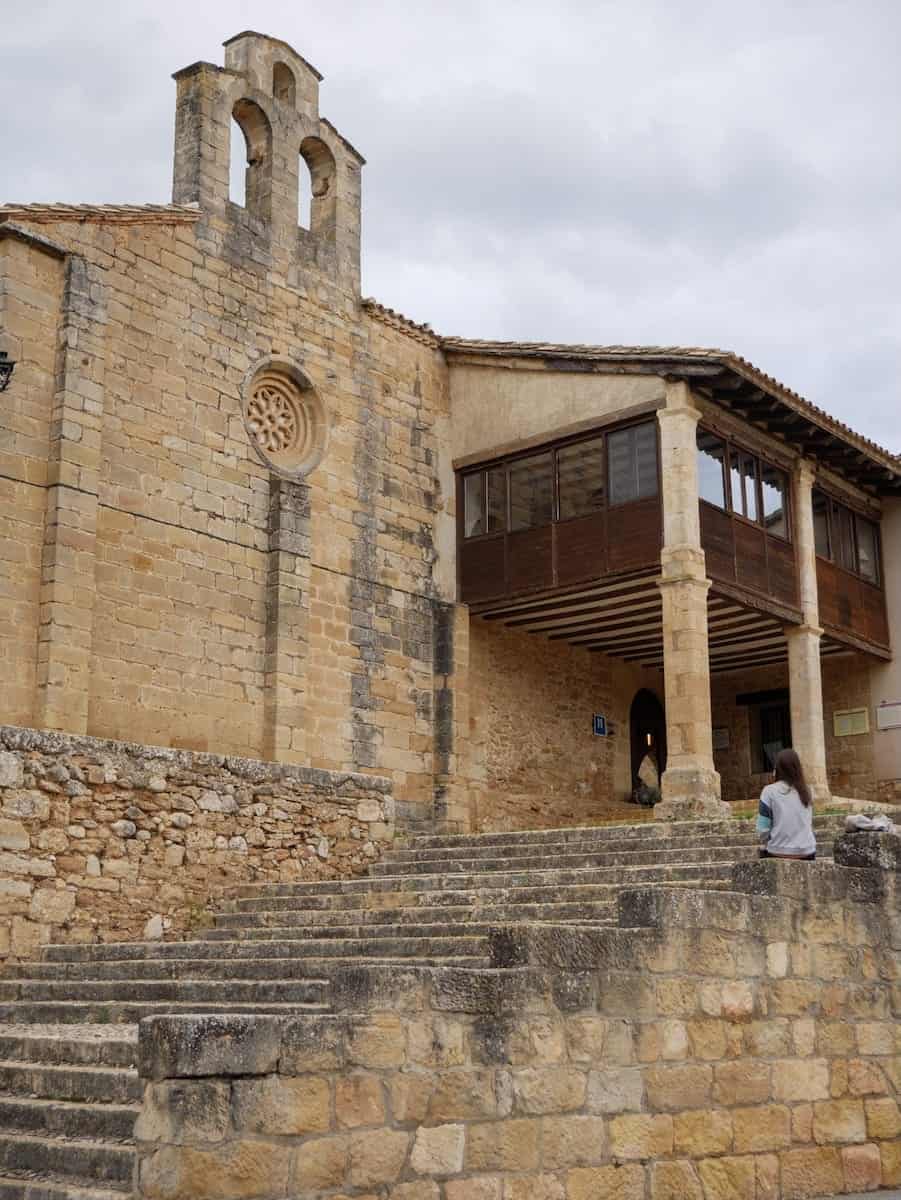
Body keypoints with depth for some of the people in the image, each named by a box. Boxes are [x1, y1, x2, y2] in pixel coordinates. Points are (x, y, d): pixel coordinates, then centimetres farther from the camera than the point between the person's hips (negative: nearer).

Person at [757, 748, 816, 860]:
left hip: (779, 852, -3)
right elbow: (809, 822, 12)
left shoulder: (770, 791, -9)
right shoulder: (806, 791, 1)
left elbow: (763, 827, -8)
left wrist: (763, 847, 4)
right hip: (807, 851, 3)